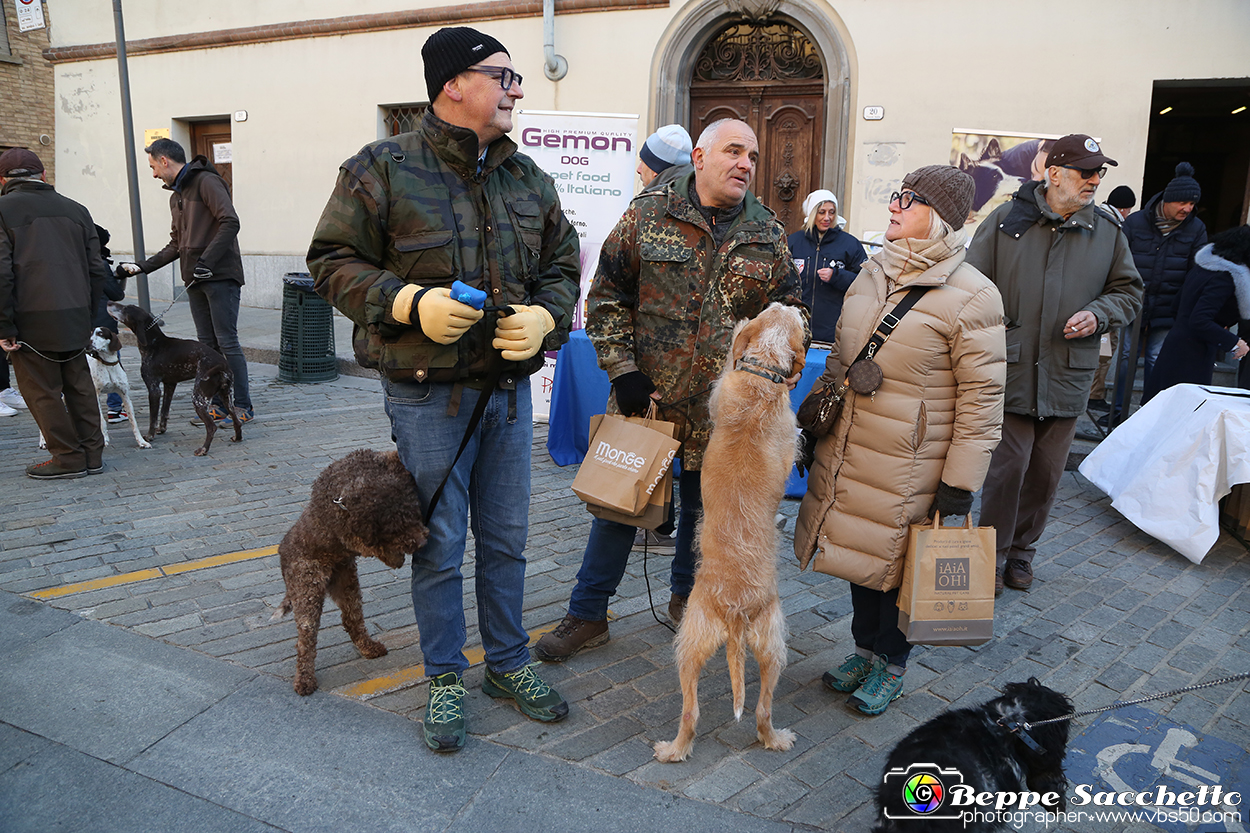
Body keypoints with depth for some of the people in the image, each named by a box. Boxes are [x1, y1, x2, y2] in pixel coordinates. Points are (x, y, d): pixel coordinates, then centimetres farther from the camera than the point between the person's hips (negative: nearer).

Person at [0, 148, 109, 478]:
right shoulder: (75, 210, 12)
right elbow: (97, 271, 11)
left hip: (31, 320, -5)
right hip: (74, 317, 5)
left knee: (42, 391, 4)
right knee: (79, 386, 13)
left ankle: (68, 458, 8)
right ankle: (92, 454, 17)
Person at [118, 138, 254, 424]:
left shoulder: (207, 182, -7)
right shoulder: (176, 196, 22)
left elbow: (230, 223, -19)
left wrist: (207, 261, -23)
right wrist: (143, 266, 16)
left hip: (220, 277, -9)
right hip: (195, 281, 9)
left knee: (227, 342, -8)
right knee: (207, 344, 8)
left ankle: (243, 406, -2)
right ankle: (218, 405, 14)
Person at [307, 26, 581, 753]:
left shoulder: (528, 178, 8)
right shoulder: (382, 170, -7)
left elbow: (563, 265, 13)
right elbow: (334, 262, -4)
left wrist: (545, 316, -8)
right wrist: (409, 303, -20)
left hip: (509, 388, 5)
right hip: (427, 394, -4)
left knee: (507, 538, 14)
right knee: (439, 544, 7)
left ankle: (509, 663, 33)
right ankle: (446, 680, 25)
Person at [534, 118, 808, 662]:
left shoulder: (768, 235, 4)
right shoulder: (648, 215, -2)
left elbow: (788, 312, 12)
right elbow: (607, 296, -1)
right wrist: (622, 370, -9)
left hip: (720, 412, 2)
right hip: (644, 397, -2)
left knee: (703, 508, 16)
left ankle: (686, 595, 40)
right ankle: (588, 615, 22)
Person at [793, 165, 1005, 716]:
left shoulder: (971, 297, -14)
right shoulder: (872, 273, 6)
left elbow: (983, 397, -13)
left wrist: (961, 481, -13)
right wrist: (814, 425, 16)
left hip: (909, 467, -6)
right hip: (847, 453, 6)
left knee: (896, 560, 9)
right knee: (857, 549, 17)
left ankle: (891, 662, 31)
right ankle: (864, 647, 37)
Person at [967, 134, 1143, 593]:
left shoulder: (1107, 232, 8)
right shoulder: (1006, 220, -2)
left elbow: (1129, 292, 16)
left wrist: (1098, 313, -4)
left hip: (1068, 376, 4)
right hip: (1011, 371, -3)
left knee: (1046, 473, 11)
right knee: (1007, 466, -3)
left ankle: (1021, 550, 29)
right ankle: (992, 554, 14)